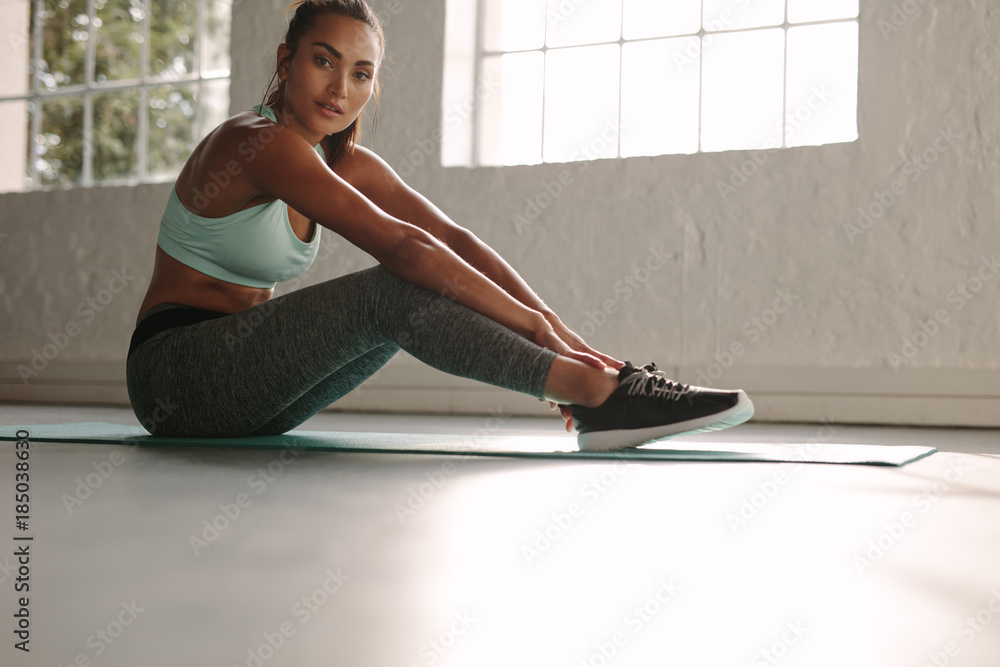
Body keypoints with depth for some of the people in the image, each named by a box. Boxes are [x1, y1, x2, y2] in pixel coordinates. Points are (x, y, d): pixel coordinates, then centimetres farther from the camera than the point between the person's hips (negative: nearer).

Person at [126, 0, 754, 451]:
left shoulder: (347, 163, 6)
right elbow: (401, 245, -29)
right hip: (173, 377, -7)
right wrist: (531, 324, -28)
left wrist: (554, 325, -16)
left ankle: (599, 391, -13)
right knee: (399, 293, -25)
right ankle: (601, 393, -27)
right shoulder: (260, 142, -20)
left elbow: (453, 238, -5)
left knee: (430, 291, -9)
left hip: (242, 398, 7)